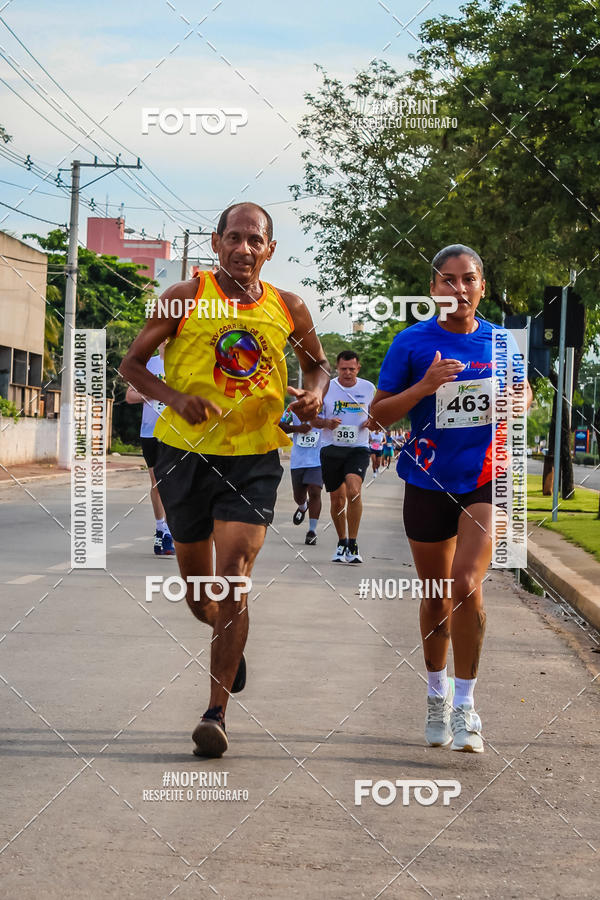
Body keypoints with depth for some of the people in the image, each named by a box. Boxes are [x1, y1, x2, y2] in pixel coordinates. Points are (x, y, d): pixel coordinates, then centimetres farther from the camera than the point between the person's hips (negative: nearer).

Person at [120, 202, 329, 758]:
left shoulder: (288, 309, 3)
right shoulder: (185, 298, -3)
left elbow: (317, 363, 21)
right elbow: (131, 364, 1)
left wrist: (315, 392, -2)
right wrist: (175, 397, -17)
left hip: (254, 459, -1)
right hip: (186, 452, 1)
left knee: (233, 582, -13)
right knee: (195, 582, 13)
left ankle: (217, 712, -7)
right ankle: (229, 642, 47)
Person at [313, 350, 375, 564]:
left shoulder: (369, 388, 3)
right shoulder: (325, 388, 1)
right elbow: (313, 419, 7)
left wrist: (372, 422, -6)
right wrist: (326, 423, -14)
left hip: (358, 448, -1)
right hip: (331, 449, 1)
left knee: (353, 490, -24)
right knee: (337, 499, 7)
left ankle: (353, 544, -17)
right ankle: (342, 543, 28)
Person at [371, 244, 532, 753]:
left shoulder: (501, 341, 3)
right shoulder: (412, 343, -4)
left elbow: (523, 403, 19)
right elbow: (378, 415, -3)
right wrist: (423, 387, -20)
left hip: (484, 481, 0)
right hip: (429, 481, 0)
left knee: (466, 585, -18)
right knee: (436, 596, 11)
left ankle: (464, 705, -6)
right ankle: (437, 693, 34)